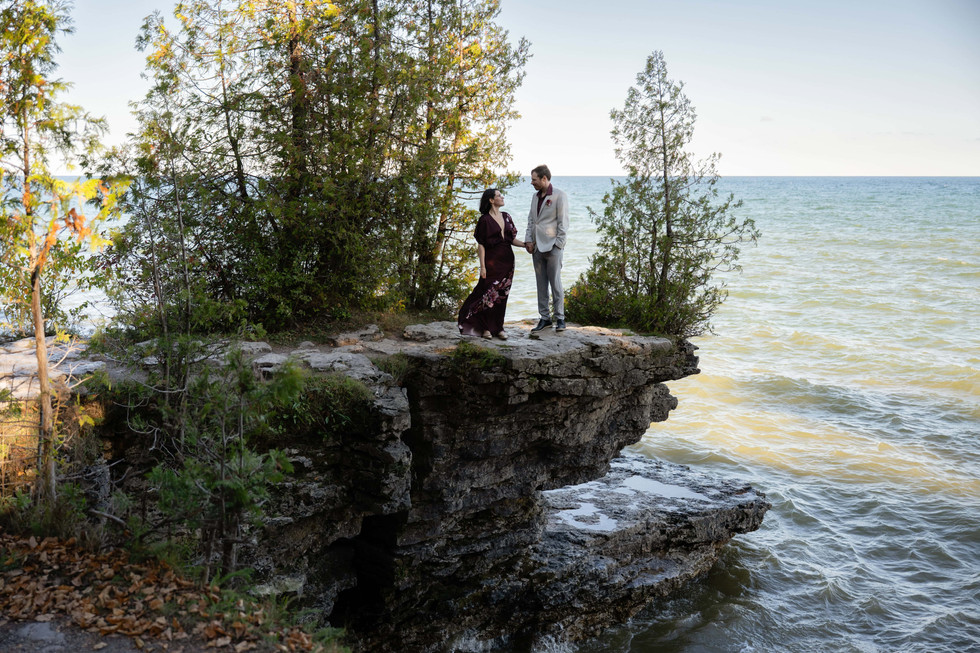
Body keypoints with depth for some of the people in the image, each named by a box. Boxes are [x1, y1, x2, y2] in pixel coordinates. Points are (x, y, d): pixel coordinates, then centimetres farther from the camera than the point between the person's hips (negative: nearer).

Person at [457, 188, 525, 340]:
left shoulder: (506, 217, 12)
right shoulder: (485, 220, -6)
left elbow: (512, 239, 14)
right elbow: (481, 244, -7)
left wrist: (526, 244, -3)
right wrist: (482, 266, -12)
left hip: (507, 260, 6)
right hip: (492, 260, -6)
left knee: (502, 295, 7)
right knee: (489, 294, -3)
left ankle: (498, 328, 15)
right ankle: (486, 328, 8)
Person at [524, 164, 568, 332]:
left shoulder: (559, 196, -7)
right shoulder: (536, 196, 15)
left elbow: (563, 223, -9)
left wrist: (558, 244, -13)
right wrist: (528, 240, 6)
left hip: (552, 247, -7)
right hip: (537, 247, 7)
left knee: (555, 283, -4)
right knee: (541, 284, 8)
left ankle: (560, 318, 4)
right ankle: (544, 318, 14)